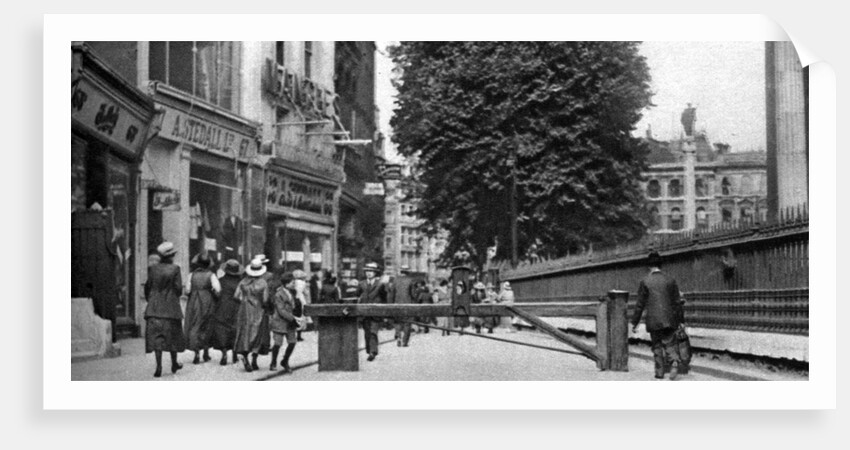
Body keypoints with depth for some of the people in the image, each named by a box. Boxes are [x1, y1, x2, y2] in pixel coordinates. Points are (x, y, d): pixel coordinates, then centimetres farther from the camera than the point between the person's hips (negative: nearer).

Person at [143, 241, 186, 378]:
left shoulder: (153, 269, 1)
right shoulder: (174, 269, -8)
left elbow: (148, 287, 3)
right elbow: (178, 288, -10)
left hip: (154, 307, 2)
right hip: (171, 308, -2)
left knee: (156, 336, 0)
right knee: (173, 335, 13)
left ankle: (159, 366, -10)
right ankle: (174, 364, 25)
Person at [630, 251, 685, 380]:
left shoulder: (645, 282, -3)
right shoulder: (670, 281, 3)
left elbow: (640, 304, -2)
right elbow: (677, 303, 4)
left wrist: (634, 323, 5)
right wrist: (680, 321, 11)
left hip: (653, 321, -1)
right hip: (669, 320, 1)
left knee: (657, 346, 11)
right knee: (670, 343, 5)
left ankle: (659, 372, 12)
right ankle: (674, 363, -21)